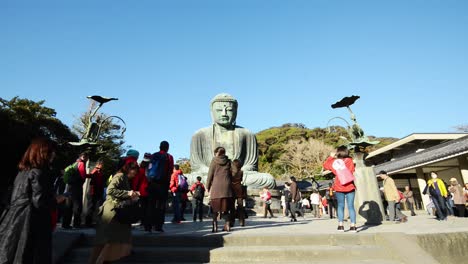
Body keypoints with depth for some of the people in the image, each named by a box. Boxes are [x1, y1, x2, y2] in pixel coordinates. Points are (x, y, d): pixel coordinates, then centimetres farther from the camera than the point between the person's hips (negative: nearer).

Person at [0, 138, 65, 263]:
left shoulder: (23, 171, 12)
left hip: (13, 223, 9)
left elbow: (16, 198, 21)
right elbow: (40, 202, -20)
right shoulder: (39, 172, -16)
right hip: (31, 226, -9)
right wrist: (56, 200, -3)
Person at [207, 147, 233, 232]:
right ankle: (227, 224, 6)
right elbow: (231, 174, 8)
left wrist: (208, 186, 9)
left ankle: (215, 226, 1)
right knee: (226, 206, 8)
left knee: (215, 206, 3)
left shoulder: (214, 160, 2)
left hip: (216, 186, -2)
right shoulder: (228, 161, 9)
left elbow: (210, 174, 2)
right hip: (226, 186, 2)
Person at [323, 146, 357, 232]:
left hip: (339, 187, 1)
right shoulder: (349, 160, -2)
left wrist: (331, 156, 23)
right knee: (351, 206, 3)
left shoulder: (334, 162, 3)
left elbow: (325, 165, 19)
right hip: (350, 186, -1)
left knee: (340, 206, 9)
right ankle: (353, 226, 1)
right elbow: (352, 172, -2)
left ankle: (340, 225, 6)